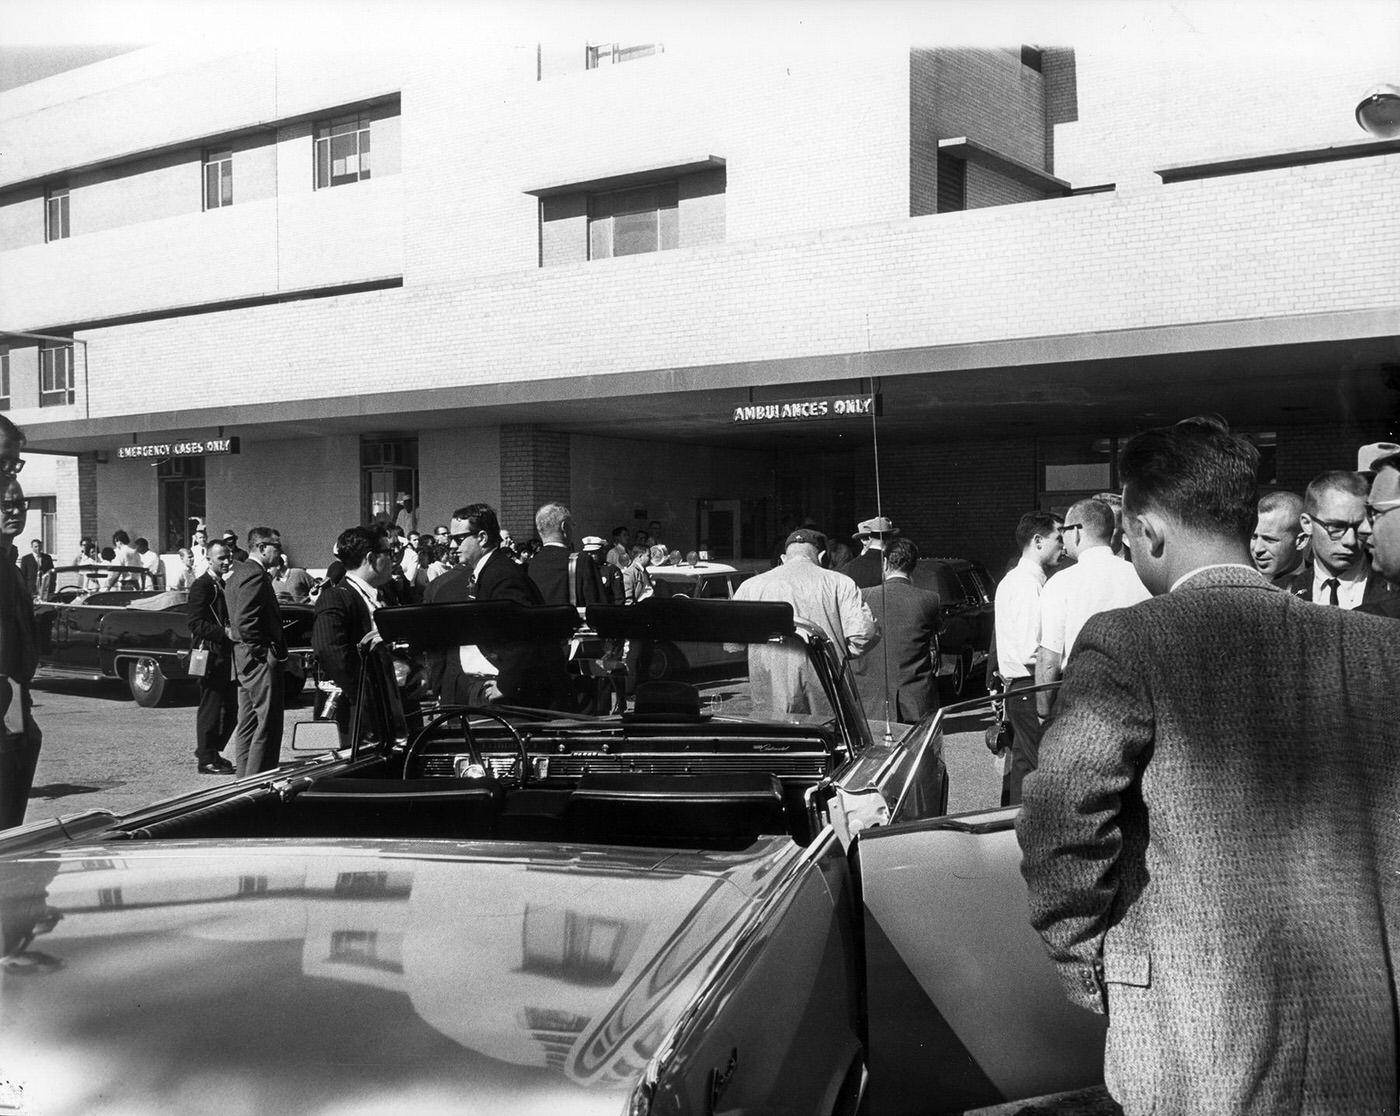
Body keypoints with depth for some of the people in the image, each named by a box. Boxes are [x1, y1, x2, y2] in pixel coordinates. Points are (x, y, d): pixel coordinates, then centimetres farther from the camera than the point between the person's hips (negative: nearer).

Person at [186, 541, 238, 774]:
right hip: (211, 654, -9)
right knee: (210, 708, -3)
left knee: (231, 709, 12)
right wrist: (224, 632, -25)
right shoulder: (201, 586, -10)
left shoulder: (224, 585, 18)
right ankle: (206, 760, 5)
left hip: (226, 654, 9)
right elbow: (196, 623, -18)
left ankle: (212, 751, 25)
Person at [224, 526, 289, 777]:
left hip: (244, 661, 11)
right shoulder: (255, 575, -16)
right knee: (268, 724, -7)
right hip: (260, 661, -11)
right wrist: (262, 652, -15)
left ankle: (244, 778, 21)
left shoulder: (237, 573, 16)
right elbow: (245, 622, -23)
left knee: (248, 724, 15)